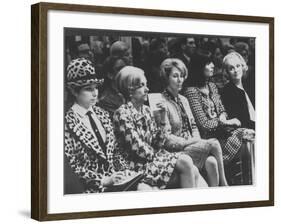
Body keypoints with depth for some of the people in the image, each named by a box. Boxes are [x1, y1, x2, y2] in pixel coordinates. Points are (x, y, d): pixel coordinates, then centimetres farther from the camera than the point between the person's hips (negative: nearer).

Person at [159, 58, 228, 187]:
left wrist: (197, 140, 0)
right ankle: (224, 184, -10)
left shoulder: (183, 100, 18)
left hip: (192, 145, 6)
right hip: (176, 151, -6)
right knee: (214, 144, -22)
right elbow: (167, 139, -13)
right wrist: (191, 141, -14)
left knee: (211, 161, -25)